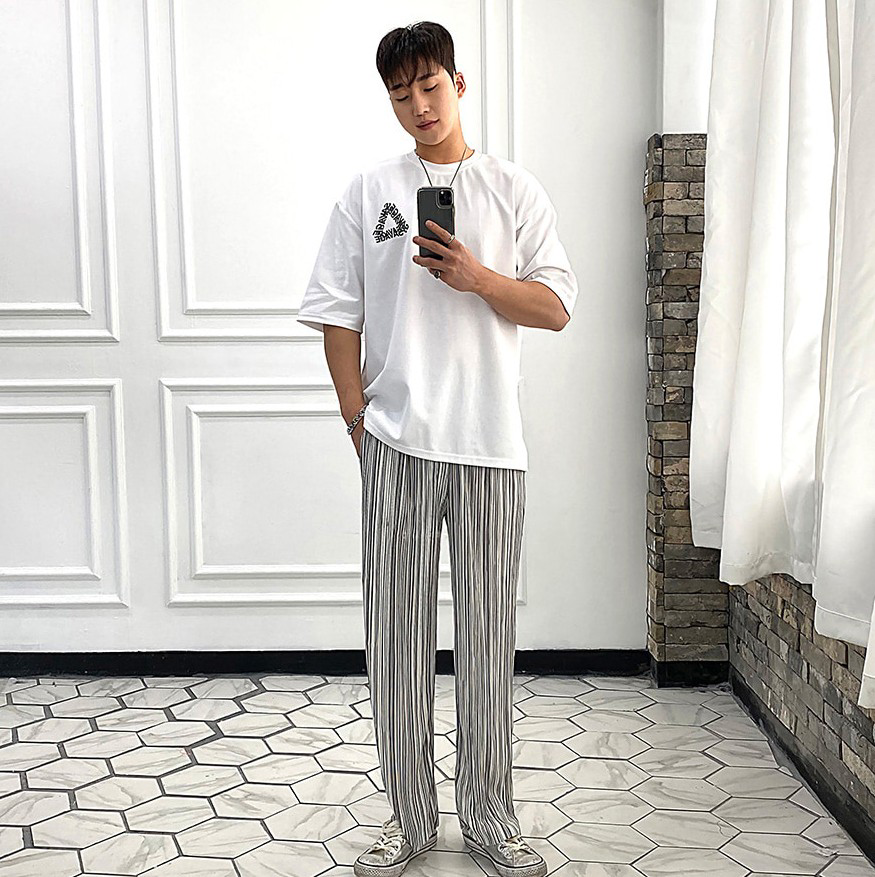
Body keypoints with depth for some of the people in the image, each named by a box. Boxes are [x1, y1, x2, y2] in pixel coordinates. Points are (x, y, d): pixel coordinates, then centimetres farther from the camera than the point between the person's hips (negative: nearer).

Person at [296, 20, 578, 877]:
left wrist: (478, 276, -12)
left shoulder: (515, 190, 8)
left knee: (488, 633, 6)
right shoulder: (367, 193, 8)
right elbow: (338, 317, 5)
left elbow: (555, 308, 4)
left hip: (490, 446, 0)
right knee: (396, 634, 5)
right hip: (397, 443, 0)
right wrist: (360, 423, -2)